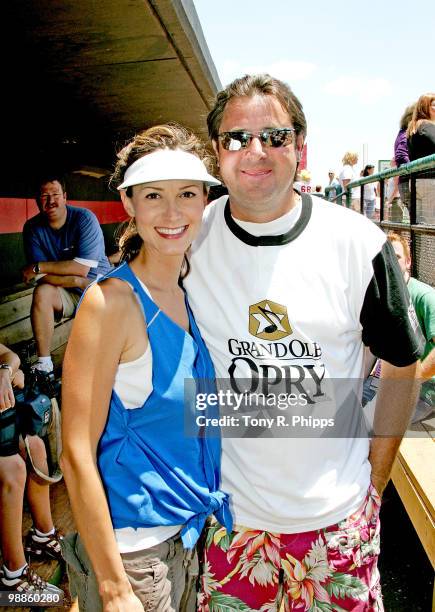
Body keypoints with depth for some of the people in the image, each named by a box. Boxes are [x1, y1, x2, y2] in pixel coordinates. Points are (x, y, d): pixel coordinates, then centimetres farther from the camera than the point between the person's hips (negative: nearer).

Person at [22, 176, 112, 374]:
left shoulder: (84, 219, -15)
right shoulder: (32, 228, -6)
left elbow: (82, 268, -22)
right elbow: (42, 278, -13)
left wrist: (38, 267, -18)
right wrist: (78, 281, -27)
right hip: (65, 293, 2)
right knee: (42, 292, -27)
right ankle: (43, 363, -19)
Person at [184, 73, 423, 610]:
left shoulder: (358, 244, -11)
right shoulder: (189, 238, -8)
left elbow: (401, 366, 0)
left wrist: (375, 479, 2)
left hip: (338, 513, 0)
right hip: (230, 510, 1)